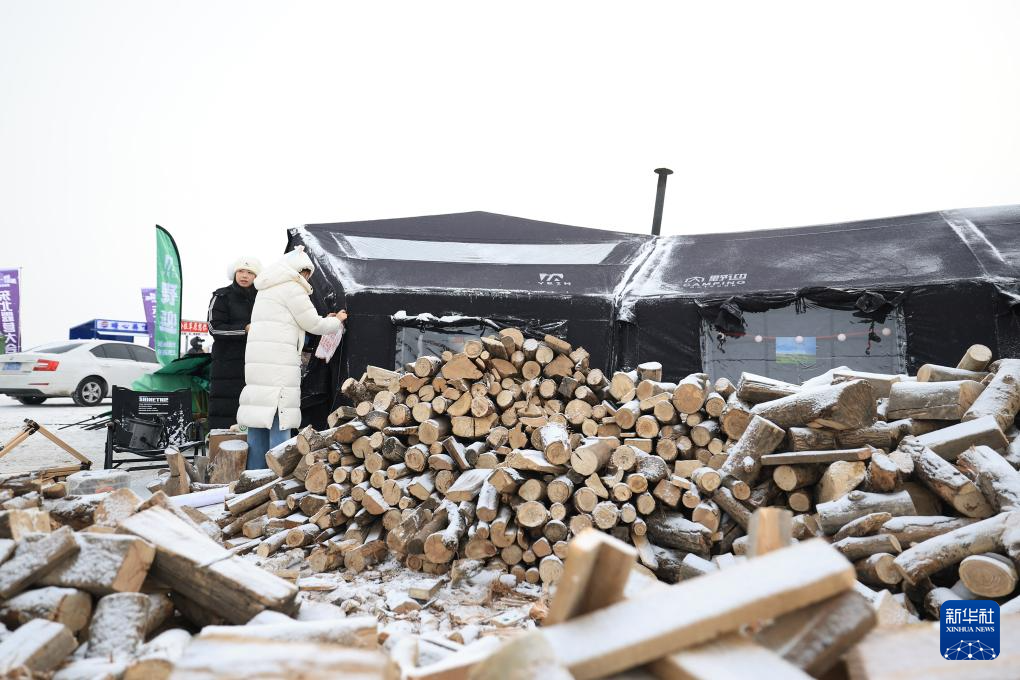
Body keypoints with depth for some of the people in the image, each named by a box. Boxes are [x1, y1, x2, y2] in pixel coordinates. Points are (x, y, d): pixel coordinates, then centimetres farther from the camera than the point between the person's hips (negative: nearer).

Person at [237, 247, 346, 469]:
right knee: (279, 423, -7)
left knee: (258, 418, 10)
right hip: (279, 365, -9)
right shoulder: (292, 288, -5)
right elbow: (314, 325, -1)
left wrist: (326, 319, 27)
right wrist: (337, 320, 17)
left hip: (256, 362, 9)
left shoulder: (266, 290, 23)